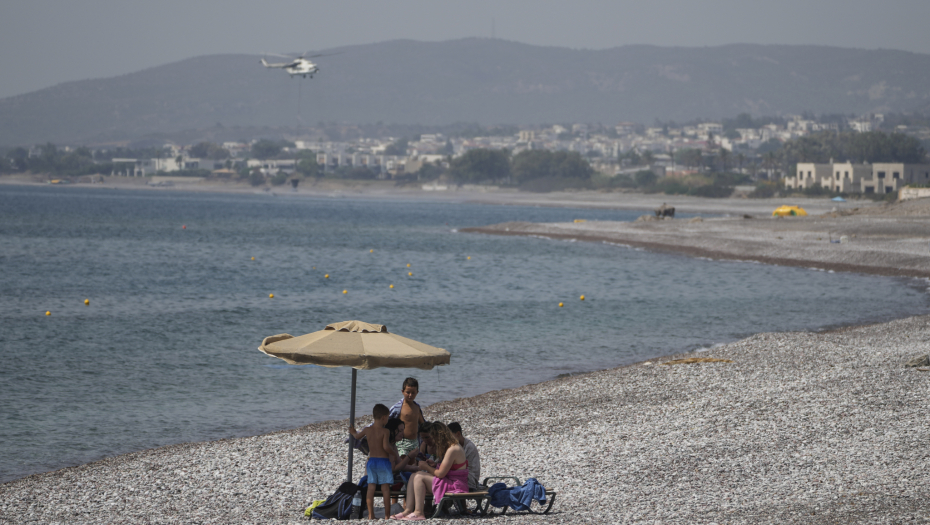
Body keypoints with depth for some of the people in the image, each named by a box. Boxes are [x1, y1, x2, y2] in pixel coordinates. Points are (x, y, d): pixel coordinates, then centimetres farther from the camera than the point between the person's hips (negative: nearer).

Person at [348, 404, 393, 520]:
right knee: (385, 488, 1)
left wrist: (353, 432, 44)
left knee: (371, 487, 6)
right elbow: (385, 446, -22)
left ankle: (370, 514, 7)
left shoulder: (367, 430, 3)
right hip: (383, 461, -4)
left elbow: (357, 436, 22)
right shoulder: (384, 431, -12)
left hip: (371, 461, 4)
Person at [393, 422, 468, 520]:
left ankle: (418, 512, -17)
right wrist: (433, 465, 5)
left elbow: (440, 473, -18)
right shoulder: (453, 447, 13)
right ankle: (408, 510, -7)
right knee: (413, 477, 3)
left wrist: (426, 467, -2)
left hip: (455, 486, -11)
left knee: (419, 477, -18)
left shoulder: (453, 450, -20)